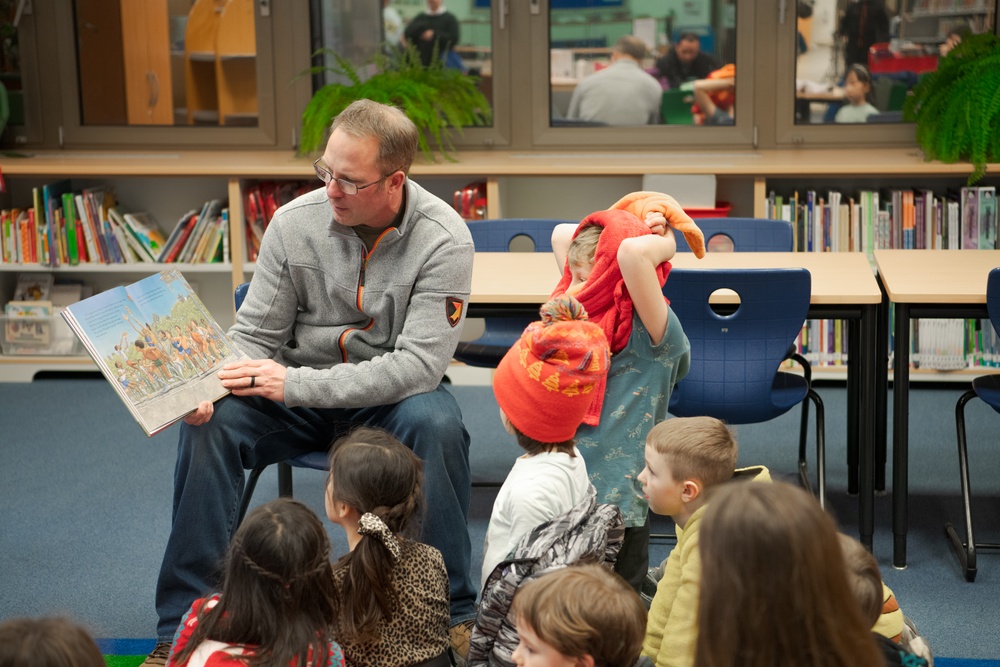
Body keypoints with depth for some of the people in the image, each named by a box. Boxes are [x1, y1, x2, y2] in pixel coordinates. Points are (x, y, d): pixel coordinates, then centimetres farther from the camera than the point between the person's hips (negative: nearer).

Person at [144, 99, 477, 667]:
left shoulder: (444, 239, -17)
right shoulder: (295, 222, -8)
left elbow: (419, 363, -23)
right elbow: (255, 335, -1)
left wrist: (296, 383, -28)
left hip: (389, 398, -2)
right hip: (298, 397, 3)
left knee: (436, 423, -35)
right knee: (211, 421, -24)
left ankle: (453, 614, -18)